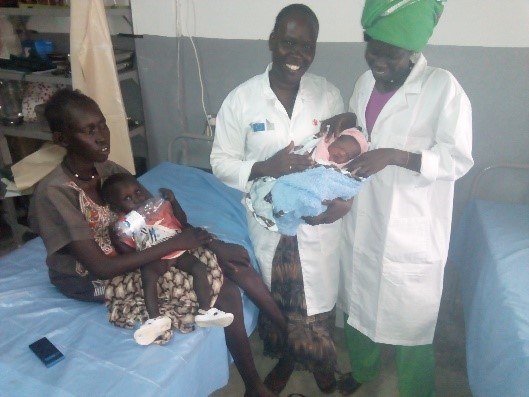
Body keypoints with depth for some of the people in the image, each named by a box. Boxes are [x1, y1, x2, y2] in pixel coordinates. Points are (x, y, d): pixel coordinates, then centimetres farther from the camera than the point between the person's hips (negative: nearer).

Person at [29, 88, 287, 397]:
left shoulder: (108, 169, -4)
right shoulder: (54, 193, -25)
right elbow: (101, 268, -27)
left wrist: (209, 242, -15)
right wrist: (175, 244, -26)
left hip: (133, 251, 7)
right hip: (96, 280, -6)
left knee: (235, 257, -9)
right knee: (225, 291, -20)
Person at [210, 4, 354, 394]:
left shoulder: (328, 94, -7)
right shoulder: (241, 98, -12)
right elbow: (221, 162, -7)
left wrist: (344, 198, -17)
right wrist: (265, 168, -24)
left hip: (317, 222, 1)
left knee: (318, 301, 16)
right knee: (276, 299, 20)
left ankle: (322, 364, 47)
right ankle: (285, 358, 49)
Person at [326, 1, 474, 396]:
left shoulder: (443, 87, -15)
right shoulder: (365, 81, 4)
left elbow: (458, 159, -17)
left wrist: (393, 156, -28)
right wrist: (345, 124, -2)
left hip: (410, 231, -6)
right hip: (362, 222, 6)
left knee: (410, 315, 10)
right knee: (358, 299, 22)